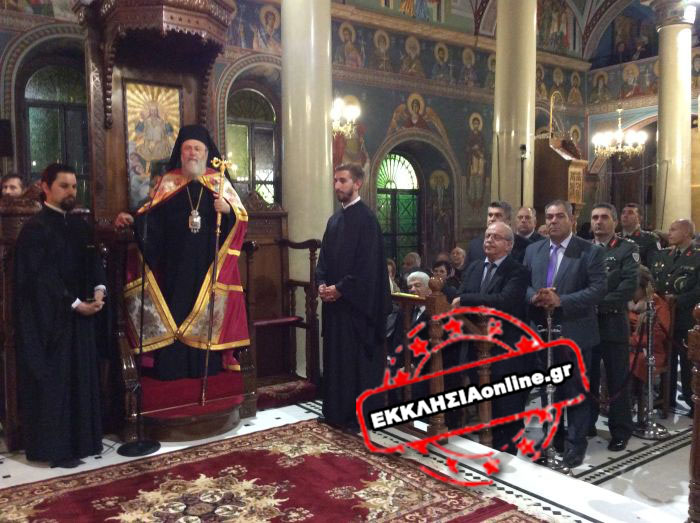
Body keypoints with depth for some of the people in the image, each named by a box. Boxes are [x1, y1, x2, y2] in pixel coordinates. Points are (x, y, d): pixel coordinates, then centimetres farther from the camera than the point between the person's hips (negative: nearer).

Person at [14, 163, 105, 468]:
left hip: (80, 317, 7)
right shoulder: (35, 228, -10)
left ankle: (81, 439, 24)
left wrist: (99, 290, -9)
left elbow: (93, 261, 10)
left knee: (81, 378, 12)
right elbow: (40, 278, -16)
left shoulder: (80, 225, 13)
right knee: (53, 382, 1)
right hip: (49, 319, -7)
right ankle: (54, 448, 11)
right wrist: (75, 304, -16)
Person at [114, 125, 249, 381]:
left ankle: (207, 366, 9)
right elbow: (151, 216, 6)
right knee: (174, 309, -1)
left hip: (208, 262, 0)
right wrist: (131, 219, -11)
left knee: (206, 312, 1)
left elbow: (241, 216, 2)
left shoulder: (219, 182, 8)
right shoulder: (168, 182, 10)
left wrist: (227, 209, -17)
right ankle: (172, 366, 6)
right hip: (174, 262, 1)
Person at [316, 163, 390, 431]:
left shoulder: (366, 218, -11)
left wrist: (339, 289, -17)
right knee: (335, 357, 13)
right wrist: (322, 284, -3)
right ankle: (337, 412, 24)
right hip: (334, 300, 8)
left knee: (358, 359, 0)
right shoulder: (334, 219, 14)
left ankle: (359, 415, 10)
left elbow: (367, 264, -17)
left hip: (356, 303, -8)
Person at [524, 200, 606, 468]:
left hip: (574, 333, -4)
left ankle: (575, 443, 21)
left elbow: (598, 289, -15)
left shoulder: (591, 251, -7)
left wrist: (561, 301, -24)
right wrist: (534, 296, -15)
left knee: (575, 391, 6)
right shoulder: (533, 250, 8)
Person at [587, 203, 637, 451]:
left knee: (617, 380, 3)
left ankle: (620, 431, 15)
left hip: (613, 323, -3)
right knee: (587, 378, 11)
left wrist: (600, 305, -19)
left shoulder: (628, 249, 1)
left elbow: (629, 284, -11)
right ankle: (587, 424, 24)